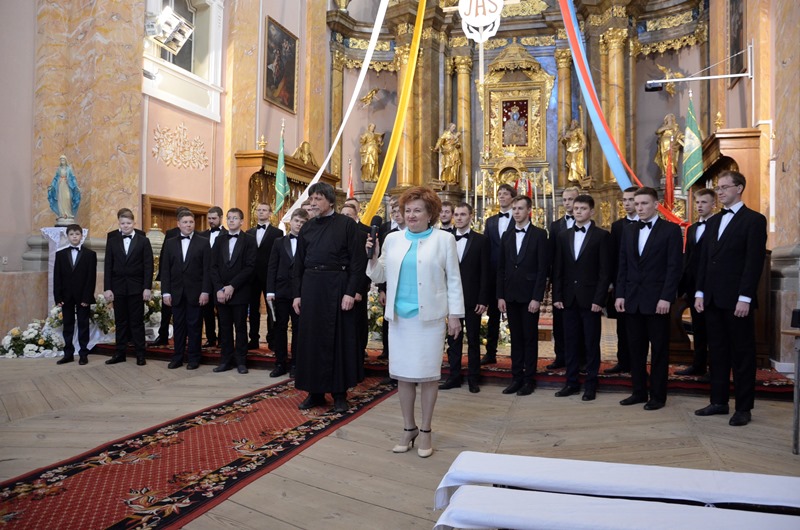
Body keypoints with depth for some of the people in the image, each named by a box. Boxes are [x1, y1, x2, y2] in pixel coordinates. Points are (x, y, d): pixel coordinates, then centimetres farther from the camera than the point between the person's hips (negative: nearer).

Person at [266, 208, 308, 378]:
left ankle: (295, 363, 13)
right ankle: (280, 363, 16)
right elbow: (272, 267, 6)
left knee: (298, 328, 4)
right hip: (281, 291, 3)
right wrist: (270, 291, -3)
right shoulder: (279, 242, 10)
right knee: (280, 328, 7)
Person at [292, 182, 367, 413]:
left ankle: (339, 393, 13)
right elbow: (298, 263, 13)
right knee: (311, 338, 7)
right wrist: (297, 293, 6)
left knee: (338, 338, 2)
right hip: (310, 286, 5)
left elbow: (358, 260, -7)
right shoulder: (307, 228, 11)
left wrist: (350, 292, -15)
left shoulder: (346, 225, -3)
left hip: (337, 286, -4)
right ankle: (315, 391, 19)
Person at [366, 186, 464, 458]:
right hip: (399, 316, 3)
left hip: (430, 316, -3)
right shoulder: (392, 239, 8)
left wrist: (455, 314, -4)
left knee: (428, 374, 4)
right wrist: (372, 256, -7)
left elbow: (453, 280, 1)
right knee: (403, 374, 9)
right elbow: (380, 276, 10)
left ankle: (425, 431, 18)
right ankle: (409, 428, 24)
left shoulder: (444, 239, 0)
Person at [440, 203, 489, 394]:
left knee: (473, 340, 7)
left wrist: (483, 300, -10)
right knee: (453, 339, 9)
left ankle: (473, 378, 17)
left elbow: (485, 272, -4)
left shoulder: (481, 240, -2)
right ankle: (454, 376, 19)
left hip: (472, 299, -2)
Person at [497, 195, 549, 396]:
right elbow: (501, 268, 10)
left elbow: (543, 268, -8)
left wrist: (537, 298, -13)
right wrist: (500, 296, 3)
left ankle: (529, 379, 12)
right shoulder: (507, 235, 10)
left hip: (529, 295, -4)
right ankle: (516, 377, 17)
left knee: (530, 338, 4)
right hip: (510, 295, 4)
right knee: (515, 338, 9)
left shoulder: (539, 235, -3)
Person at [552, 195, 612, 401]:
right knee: (570, 342, 9)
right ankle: (571, 382, 18)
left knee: (591, 343, 4)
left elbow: (605, 271, -6)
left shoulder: (602, 236, -2)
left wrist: (599, 299, -13)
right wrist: (557, 296, 2)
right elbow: (558, 269, 9)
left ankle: (590, 384, 14)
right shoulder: (563, 236, 10)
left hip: (590, 298, -4)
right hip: (569, 298, 4)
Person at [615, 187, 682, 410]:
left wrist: (666, 298, -15)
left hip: (657, 300, -5)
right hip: (632, 300, 5)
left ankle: (658, 395, 13)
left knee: (659, 350, 4)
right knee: (636, 349, 10)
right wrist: (620, 294, 4)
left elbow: (674, 267, -8)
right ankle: (639, 392, 20)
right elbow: (622, 265, 11)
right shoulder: (629, 230, 12)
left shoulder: (671, 230, -3)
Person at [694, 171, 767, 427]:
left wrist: (745, 298, -17)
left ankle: (743, 408, 11)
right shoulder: (713, 221, 15)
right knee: (718, 352, 11)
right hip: (713, 300, 6)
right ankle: (719, 401, 20)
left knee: (742, 355, 3)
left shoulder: (754, 220, -5)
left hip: (737, 300, -6)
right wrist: (700, 293, 8)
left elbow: (754, 261, -12)